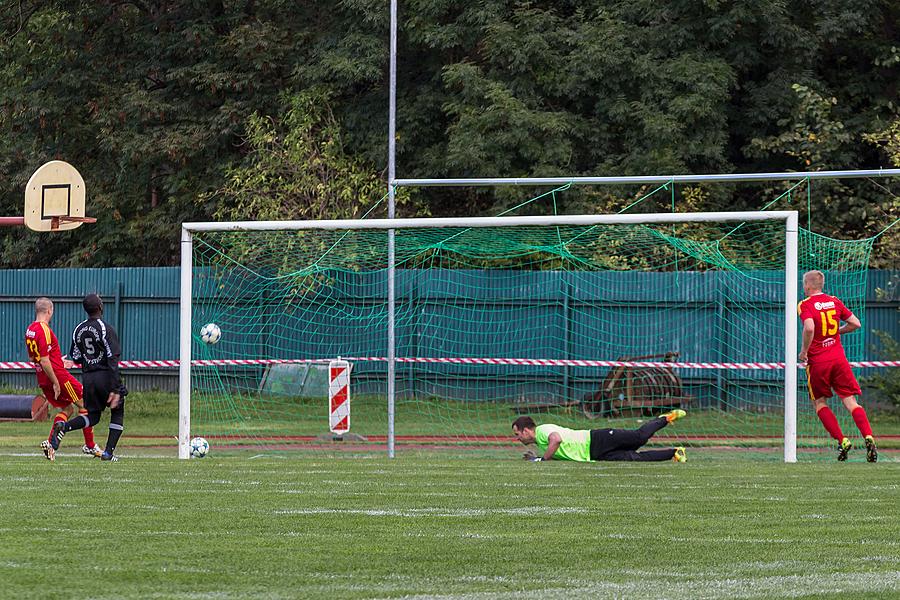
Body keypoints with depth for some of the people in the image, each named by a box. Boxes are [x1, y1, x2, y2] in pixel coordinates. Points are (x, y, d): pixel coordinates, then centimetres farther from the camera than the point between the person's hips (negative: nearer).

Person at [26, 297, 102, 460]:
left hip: (42, 379, 9)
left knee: (67, 409, 18)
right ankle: (90, 446, 10)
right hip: (58, 375, -9)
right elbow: (44, 361, -23)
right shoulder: (44, 331, -19)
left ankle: (50, 442, 3)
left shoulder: (30, 330, 9)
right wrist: (56, 383, -19)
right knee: (85, 404, 6)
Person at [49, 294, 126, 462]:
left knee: (93, 416, 16)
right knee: (117, 413, 13)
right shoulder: (106, 329, -13)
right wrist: (115, 389, -20)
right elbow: (113, 360, -17)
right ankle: (109, 452, 4)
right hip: (106, 377, -5)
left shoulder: (79, 330, 6)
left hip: (88, 378, 5)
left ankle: (63, 426, -11)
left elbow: (76, 358, 9)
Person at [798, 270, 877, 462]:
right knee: (850, 401, 1)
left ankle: (841, 441, -2)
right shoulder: (834, 301, 10)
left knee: (819, 403, 12)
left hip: (817, 361, -4)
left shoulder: (805, 305, -6)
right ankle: (868, 437, -20)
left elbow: (809, 328, -24)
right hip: (839, 358, 4)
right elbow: (855, 323, 10)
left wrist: (803, 352, -11)